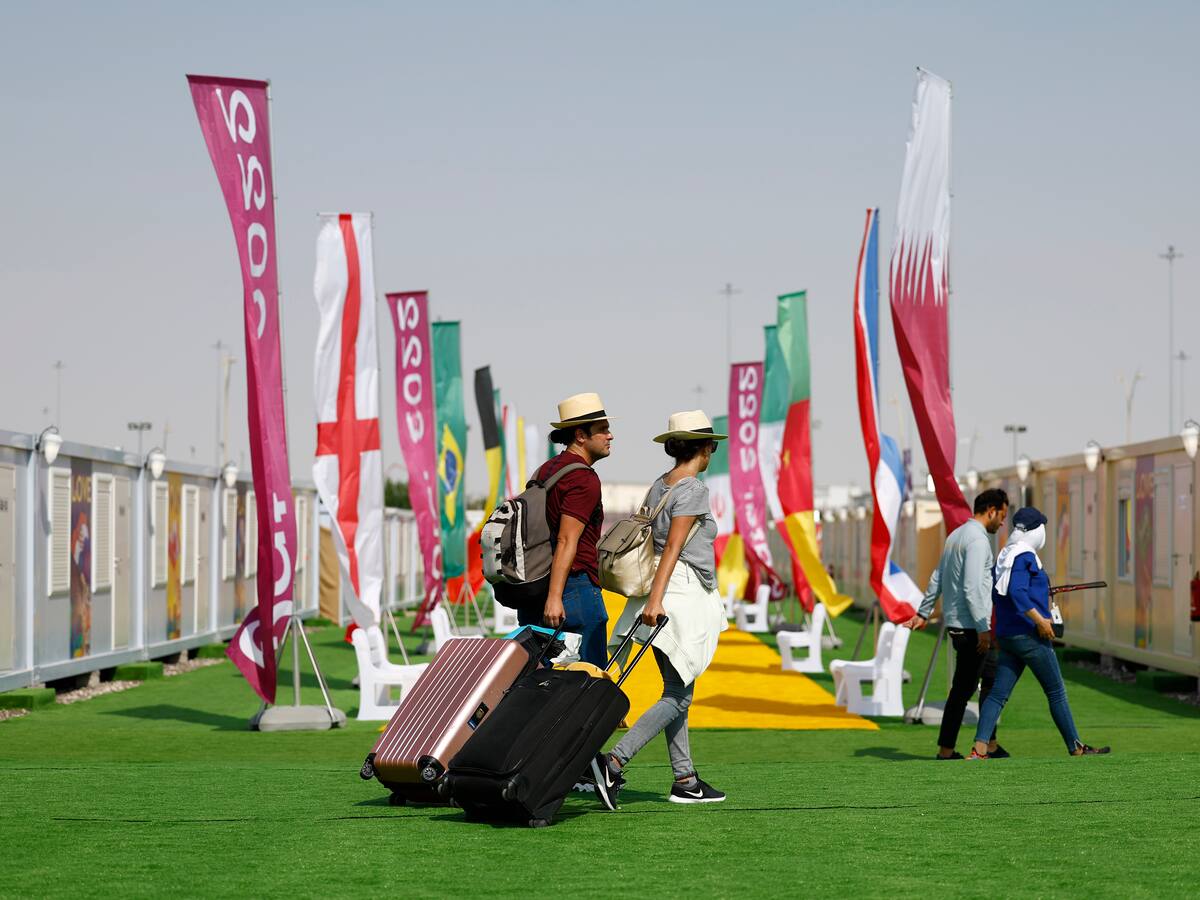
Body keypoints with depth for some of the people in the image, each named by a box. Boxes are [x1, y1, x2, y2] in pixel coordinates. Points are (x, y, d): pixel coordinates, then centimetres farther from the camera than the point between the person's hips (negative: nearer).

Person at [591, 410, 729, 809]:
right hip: (683, 594, -9)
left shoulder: (658, 487, 12)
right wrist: (655, 599, -24)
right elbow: (673, 547, -19)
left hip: (663, 593, 9)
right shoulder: (693, 489, -12)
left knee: (678, 691, 12)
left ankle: (684, 780, 15)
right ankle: (614, 761, -20)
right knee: (676, 696, -8)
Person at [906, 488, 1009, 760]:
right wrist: (982, 628, -22)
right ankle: (946, 750, 0)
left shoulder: (957, 534, 15)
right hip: (970, 625, -10)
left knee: (992, 677, 14)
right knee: (963, 688, -4)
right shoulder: (978, 539, -15)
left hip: (955, 622, 10)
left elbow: (937, 578, 20)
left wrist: (923, 612, 25)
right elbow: (971, 587, -22)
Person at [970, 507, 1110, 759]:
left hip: (1006, 635, 8)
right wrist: (1040, 620, -24)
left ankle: (980, 748, -11)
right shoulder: (1024, 556, -13)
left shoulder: (1004, 556, 15)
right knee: (1056, 692, 4)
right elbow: (1017, 592, -25)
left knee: (998, 693, 2)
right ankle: (1076, 748, 13)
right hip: (1029, 635, -8)